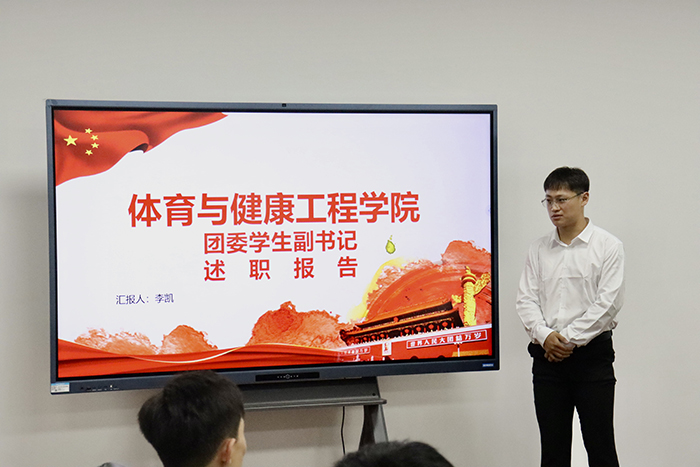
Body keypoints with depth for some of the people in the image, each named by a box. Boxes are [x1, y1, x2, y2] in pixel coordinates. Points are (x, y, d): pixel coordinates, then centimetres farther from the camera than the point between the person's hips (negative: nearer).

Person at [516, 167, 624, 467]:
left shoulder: (608, 247, -2)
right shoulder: (538, 250, 10)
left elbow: (608, 302, -9)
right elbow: (526, 299, 5)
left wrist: (569, 339, -12)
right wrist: (544, 335, -12)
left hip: (592, 354, -4)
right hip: (547, 356, 4)